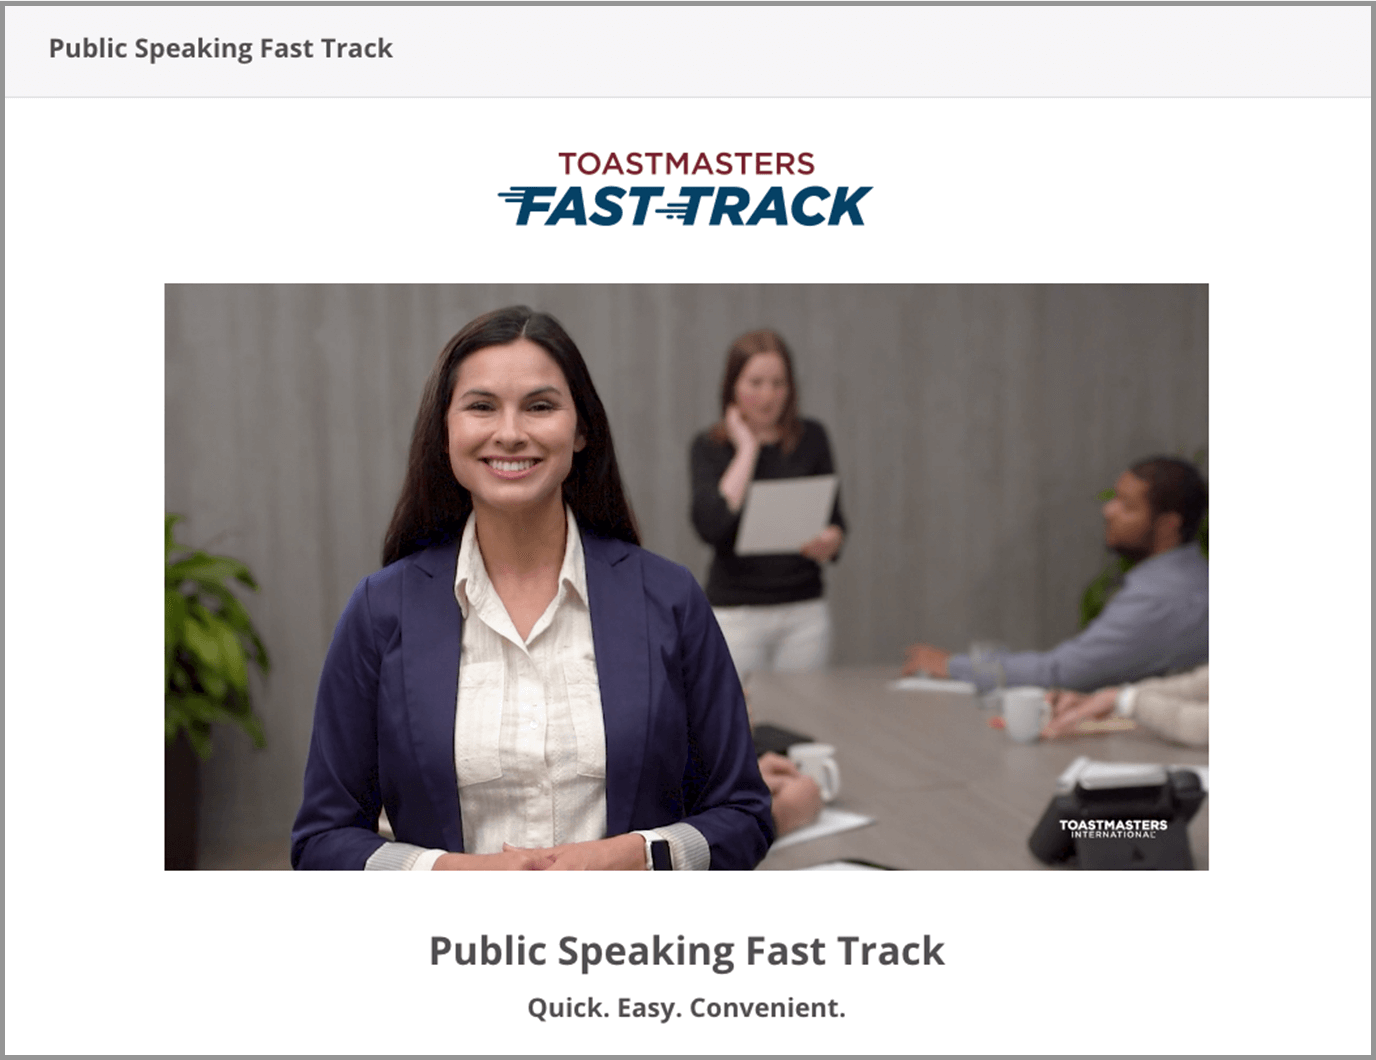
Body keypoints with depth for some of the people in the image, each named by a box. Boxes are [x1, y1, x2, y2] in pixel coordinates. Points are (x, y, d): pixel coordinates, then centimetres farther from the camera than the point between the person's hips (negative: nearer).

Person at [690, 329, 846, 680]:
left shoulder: (811, 438, 6)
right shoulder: (710, 447, 0)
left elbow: (836, 522, 11)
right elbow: (710, 526, -16)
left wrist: (829, 540, -12)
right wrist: (747, 449, -10)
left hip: (805, 611, 2)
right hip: (735, 613, -2)